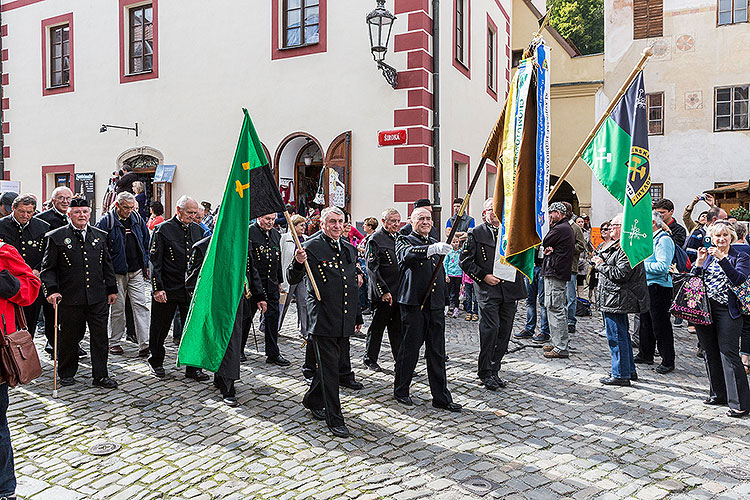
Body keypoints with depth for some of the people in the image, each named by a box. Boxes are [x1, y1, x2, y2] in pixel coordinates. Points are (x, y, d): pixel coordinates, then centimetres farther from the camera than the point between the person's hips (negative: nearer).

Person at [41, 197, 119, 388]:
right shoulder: (57, 237, -1)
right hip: (70, 299, -2)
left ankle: (100, 375, 12)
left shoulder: (100, 235, 10)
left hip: (98, 298, 3)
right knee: (70, 337, 9)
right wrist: (52, 290, -12)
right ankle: (66, 374, 28)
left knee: (100, 336, 3)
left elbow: (107, 265, 15)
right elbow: (48, 268, -1)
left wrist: (112, 289, 13)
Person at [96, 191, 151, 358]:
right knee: (117, 308, 5)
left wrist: (146, 265, 12)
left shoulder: (137, 219, 8)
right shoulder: (106, 222, -5)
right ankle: (114, 342, 20)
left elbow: (145, 243, 17)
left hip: (137, 271, 3)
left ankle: (144, 344, -2)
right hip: (117, 272, -3)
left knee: (141, 305, -2)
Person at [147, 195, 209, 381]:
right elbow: (154, 261, -7)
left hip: (192, 289, 4)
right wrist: (157, 288, -13)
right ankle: (156, 362, 30)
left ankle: (193, 367, 14)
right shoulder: (163, 230, -5)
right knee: (160, 328, 10)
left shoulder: (198, 230, 9)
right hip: (167, 289, -4)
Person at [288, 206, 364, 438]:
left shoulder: (349, 249, 13)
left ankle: (313, 401, 38)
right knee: (329, 368, -2)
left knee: (335, 362, 16)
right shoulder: (311, 247, -6)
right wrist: (298, 263, -27)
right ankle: (335, 419, 8)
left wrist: (358, 315, 21)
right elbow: (293, 280, -6)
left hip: (345, 320, 7)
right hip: (324, 319, -6)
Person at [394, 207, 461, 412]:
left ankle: (441, 397, 15)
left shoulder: (435, 243, 19)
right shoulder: (404, 241, -1)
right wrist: (432, 249, -42)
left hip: (435, 306, 6)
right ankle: (401, 391, 21)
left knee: (437, 353, 8)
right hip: (413, 304, -5)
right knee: (410, 350, 3)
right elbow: (408, 254, -26)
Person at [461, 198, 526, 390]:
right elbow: (465, 261, -2)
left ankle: (494, 369, 18)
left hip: (509, 289, 4)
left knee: (504, 331, 6)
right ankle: (485, 372, 2)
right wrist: (483, 276, -9)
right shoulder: (475, 234, 3)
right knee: (490, 328, -10)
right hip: (487, 290, -4)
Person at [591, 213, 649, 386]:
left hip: (617, 299, -11)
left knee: (616, 336, -4)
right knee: (622, 334, 18)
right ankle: (630, 370, 30)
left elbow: (621, 274, -25)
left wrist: (602, 265, -13)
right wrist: (599, 262, 5)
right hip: (613, 299, 11)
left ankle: (621, 375, 4)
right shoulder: (613, 244, 15)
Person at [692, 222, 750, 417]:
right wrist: (699, 263, -6)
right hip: (704, 309, 5)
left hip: (727, 311, -5)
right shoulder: (707, 256, 14)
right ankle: (718, 394, 26)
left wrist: (722, 258, -23)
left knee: (728, 354, -9)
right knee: (710, 353, 11)